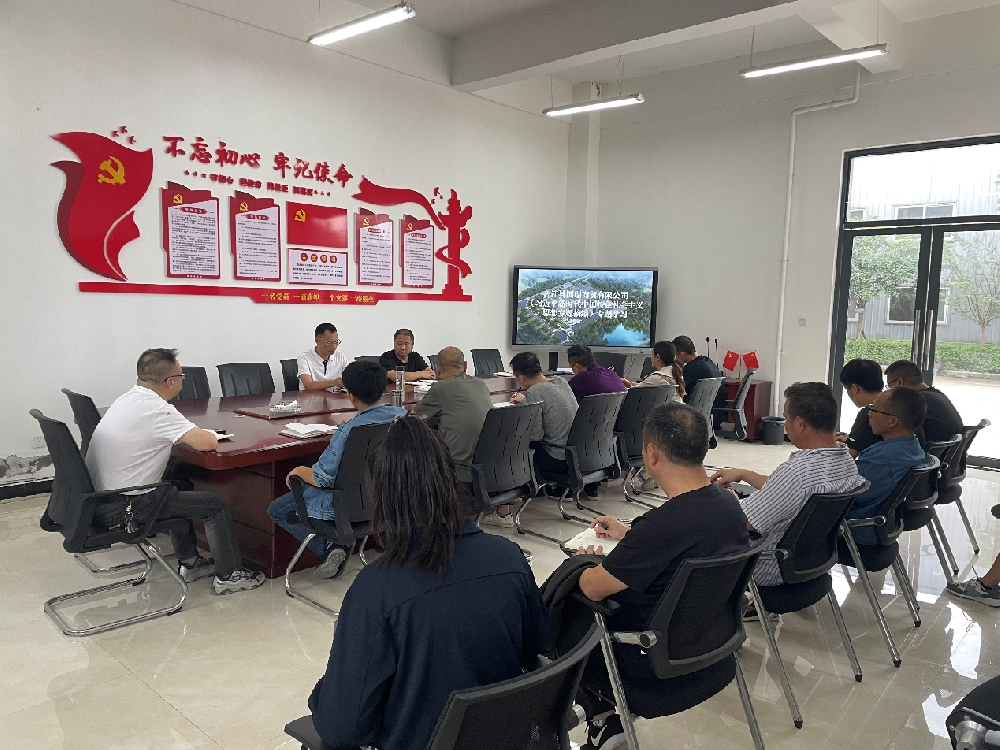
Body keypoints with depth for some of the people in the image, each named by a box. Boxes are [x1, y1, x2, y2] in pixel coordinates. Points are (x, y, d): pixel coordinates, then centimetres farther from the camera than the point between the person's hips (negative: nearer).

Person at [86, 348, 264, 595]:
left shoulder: (128, 399, 6)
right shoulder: (157, 410, -23)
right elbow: (207, 443, -26)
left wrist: (192, 435, 6)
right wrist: (206, 434, -1)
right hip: (121, 510, -9)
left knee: (180, 488, 30)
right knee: (216, 505, 0)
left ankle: (189, 562, 35)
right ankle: (228, 576, 13)